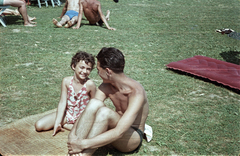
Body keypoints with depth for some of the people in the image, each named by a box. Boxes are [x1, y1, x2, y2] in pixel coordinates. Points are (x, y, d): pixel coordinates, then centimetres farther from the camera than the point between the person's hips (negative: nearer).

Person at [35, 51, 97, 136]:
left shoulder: (90, 84, -19)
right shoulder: (66, 81, -11)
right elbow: (62, 103, -9)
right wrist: (57, 122, -14)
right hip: (67, 113, 2)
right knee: (39, 126, -9)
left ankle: (66, 125, -7)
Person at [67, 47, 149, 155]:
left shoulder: (136, 92, -28)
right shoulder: (106, 87, -6)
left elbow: (119, 132, -36)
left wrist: (83, 144, -39)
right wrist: (72, 134, -28)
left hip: (133, 138, -6)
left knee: (104, 112, -35)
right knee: (94, 103, -24)